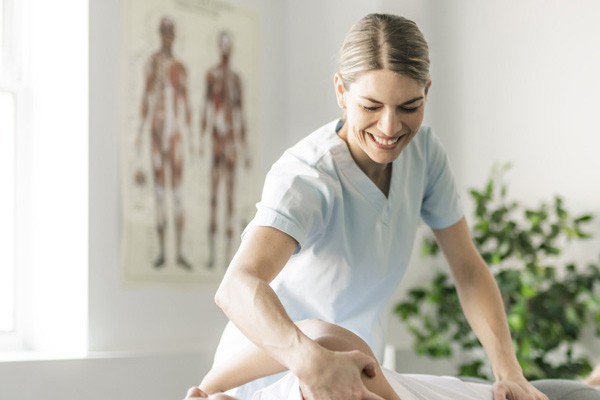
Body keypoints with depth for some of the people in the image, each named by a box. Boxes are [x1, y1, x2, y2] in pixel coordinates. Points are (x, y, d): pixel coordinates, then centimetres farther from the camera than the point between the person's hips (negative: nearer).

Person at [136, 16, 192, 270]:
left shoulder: (180, 69, 9)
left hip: (175, 131, 1)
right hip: (156, 129, -1)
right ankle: (161, 251, 6)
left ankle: (179, 252, -2)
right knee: (159, 190, 2)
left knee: (178, 190, -4)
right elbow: (146, 97, 3)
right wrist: (141, 131, 0)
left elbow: (186, 104, 11)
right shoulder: (153, 63, 4)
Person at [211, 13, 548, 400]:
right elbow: (237, 287, -45)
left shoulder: (423, 149, -10)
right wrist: (313, 362, -62)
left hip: (352, 365, 5)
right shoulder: (306, 176, -29)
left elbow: (468, 269, -5)